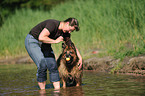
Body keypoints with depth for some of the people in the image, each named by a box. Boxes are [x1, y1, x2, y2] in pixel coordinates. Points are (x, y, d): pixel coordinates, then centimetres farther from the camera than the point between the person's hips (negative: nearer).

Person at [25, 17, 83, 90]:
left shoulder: (65, 33, -5)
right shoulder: (53, 24, -30)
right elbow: (41, 38, -41)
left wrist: (80, 58, 2)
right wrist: (55, 41, -29)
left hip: (44, 44, 7)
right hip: (32, 41, -7)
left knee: (53, 65, -6)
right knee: (42, 65, -20)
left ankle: (57, 89, -4)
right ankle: (42, 90, -9)